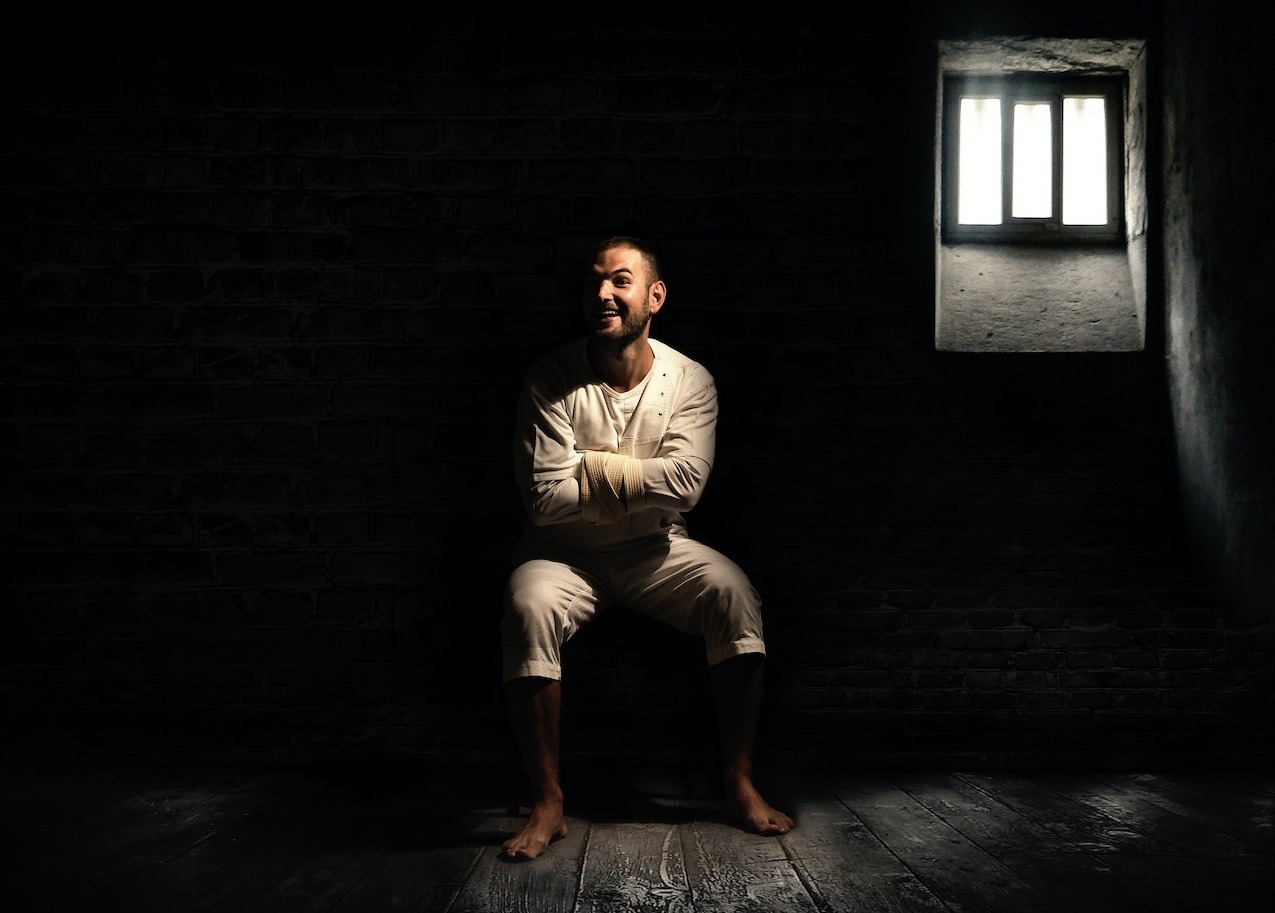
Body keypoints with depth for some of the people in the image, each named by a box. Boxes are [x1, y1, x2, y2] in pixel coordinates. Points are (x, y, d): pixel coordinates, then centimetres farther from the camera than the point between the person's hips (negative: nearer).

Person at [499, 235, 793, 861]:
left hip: (653, 551, 2)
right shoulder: (551, 381, -10)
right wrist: (638, 483, -13)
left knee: (735, 592, -25)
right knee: (528, 607, -33)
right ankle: (547, 804, -21)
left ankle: (738, 782, -11)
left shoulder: (690, 380, -4)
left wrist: (591, 468, -17)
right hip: (565, 552, -1)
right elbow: (544, 497, -18)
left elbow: (685, 483, -18)